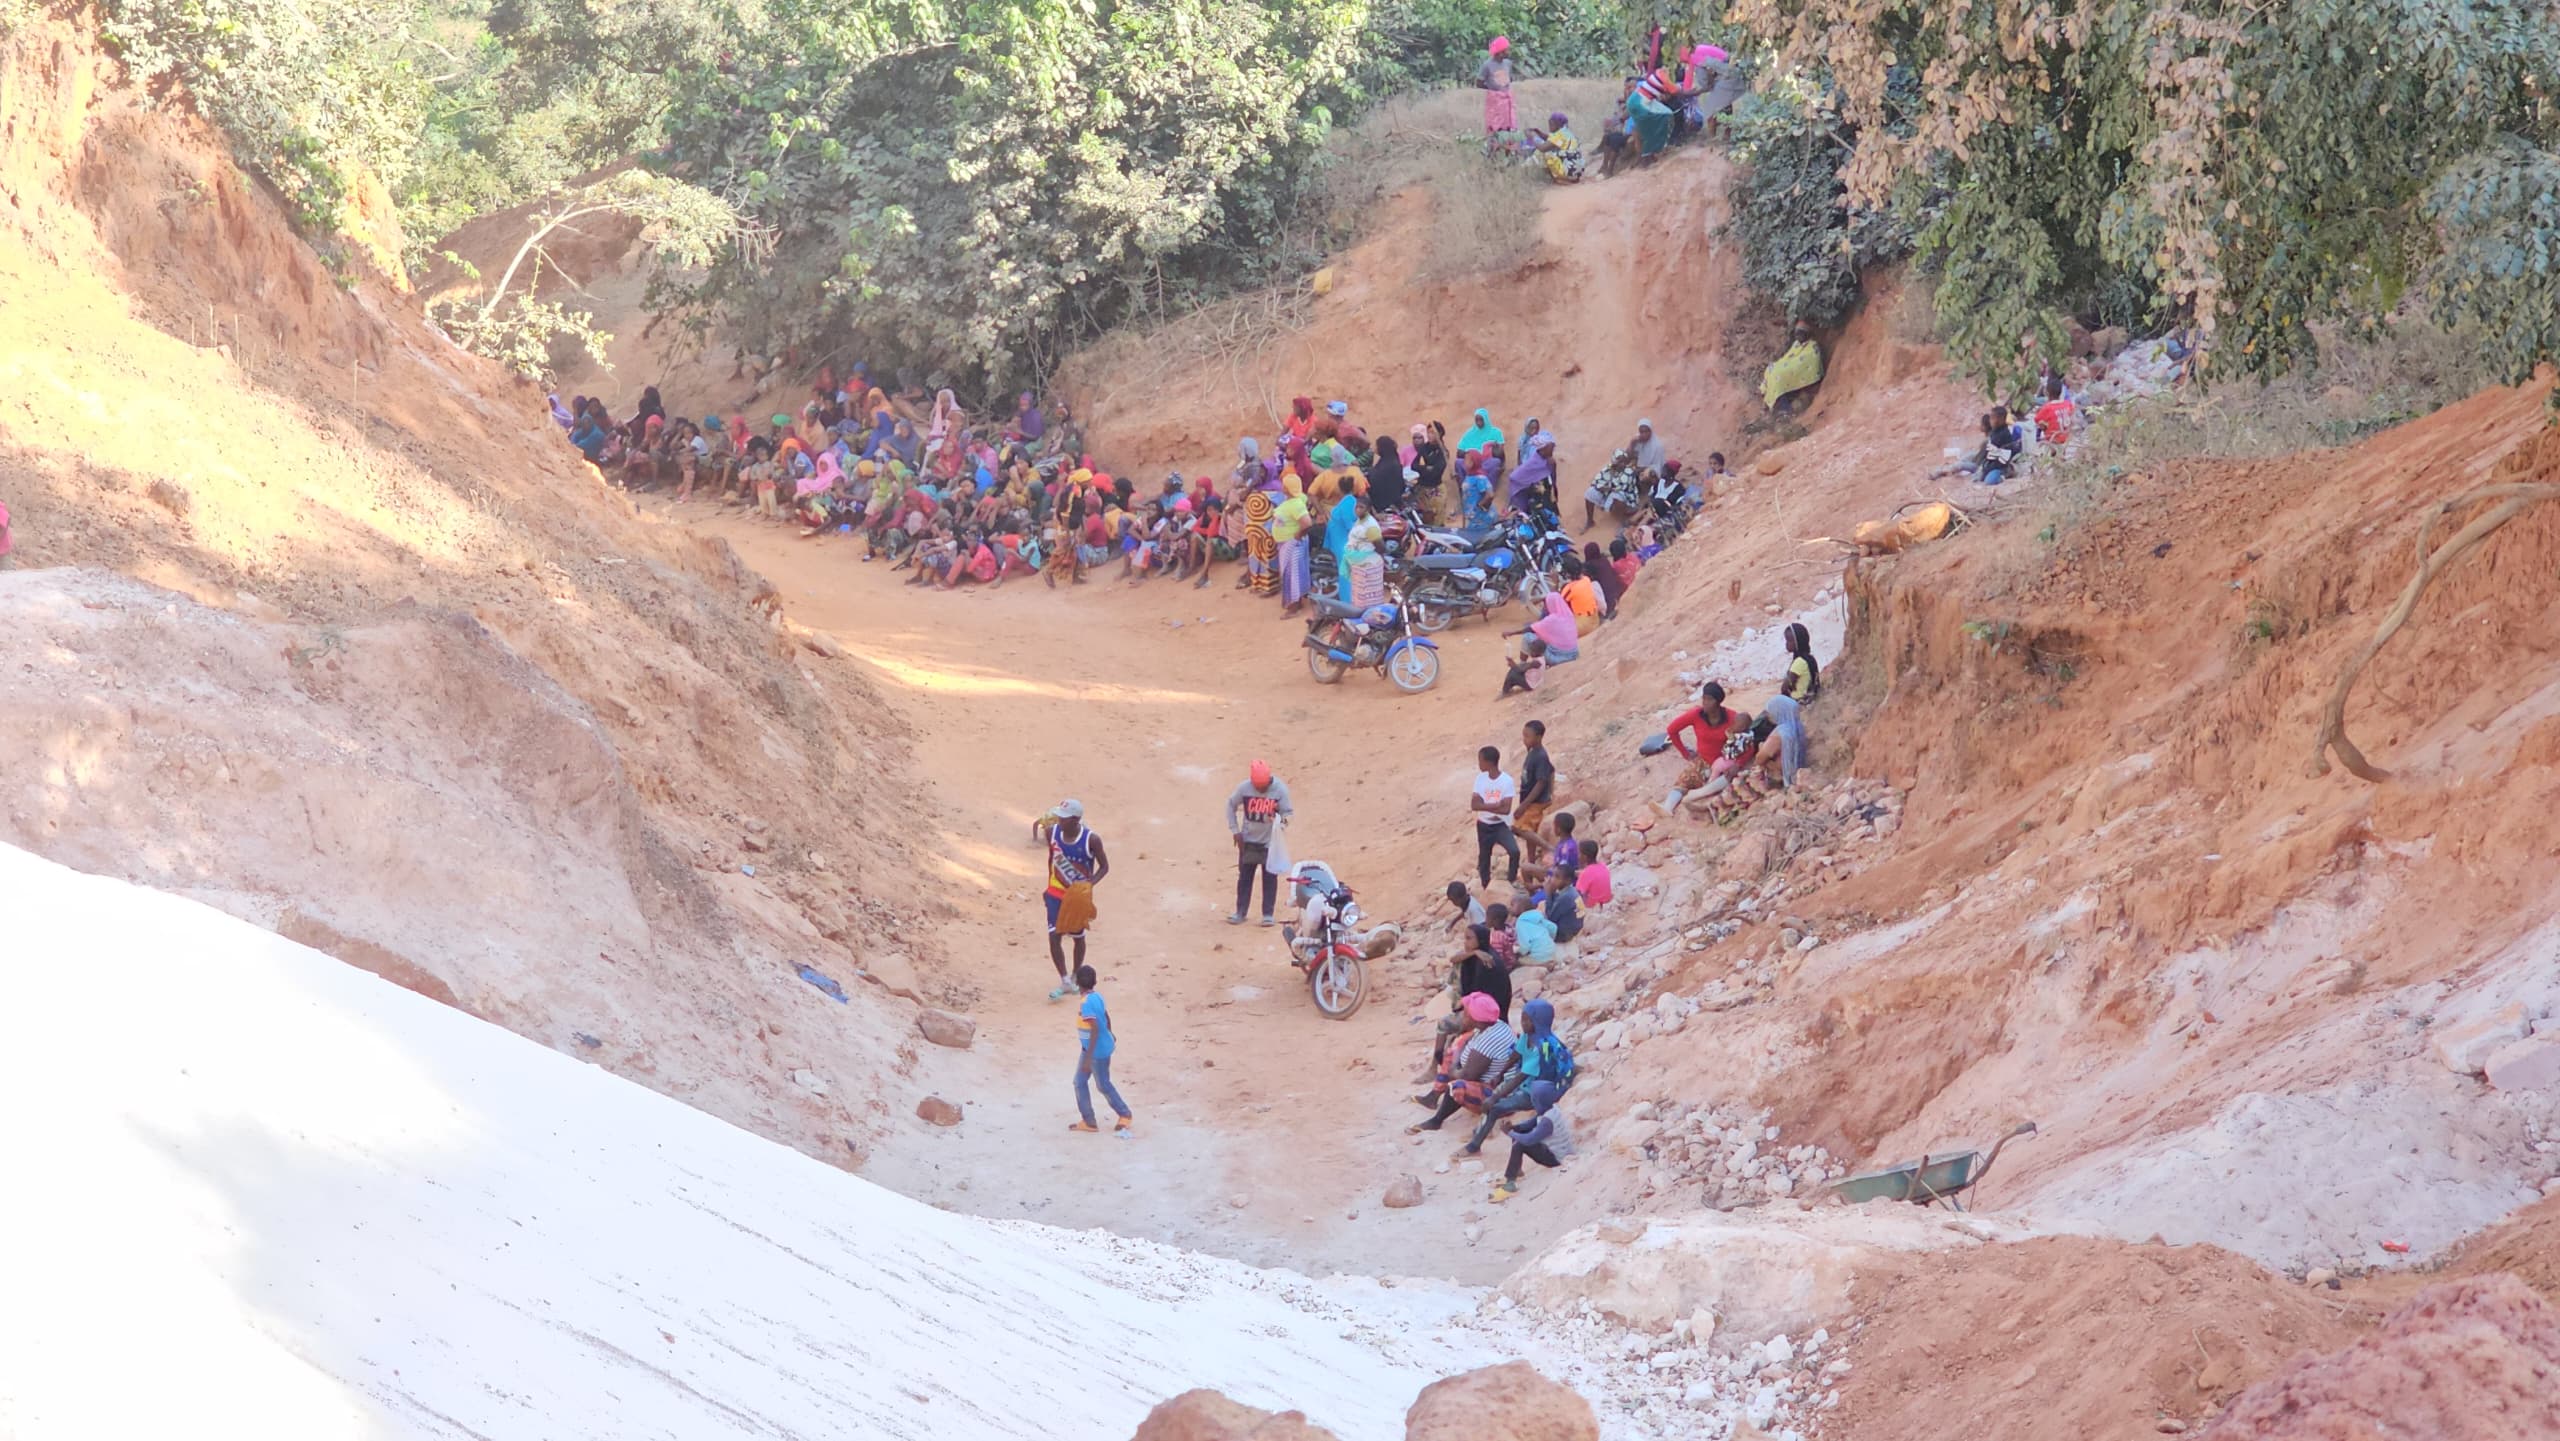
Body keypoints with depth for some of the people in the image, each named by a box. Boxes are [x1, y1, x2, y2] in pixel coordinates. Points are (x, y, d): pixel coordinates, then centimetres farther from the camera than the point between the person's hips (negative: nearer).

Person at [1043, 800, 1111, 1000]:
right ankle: (1064, 981, 2)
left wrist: (1089, 885, -26)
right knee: (1054, 936, -8)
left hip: (1078, 895, -2)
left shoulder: (1091, 840, -22)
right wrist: (1050, 885, 14)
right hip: (1056, 892, 2)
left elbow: (1104, 867, -11)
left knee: (1077, 936, 14)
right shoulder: (1052, 832, -10)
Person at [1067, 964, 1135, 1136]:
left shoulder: (1086, 1004, -28)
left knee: (1103, 1085, 10)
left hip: (1098, 1050, -9)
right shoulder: (1096, 996, -1)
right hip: (1088, 1047, 9)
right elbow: (1106, 1016, 15)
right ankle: (1088, 1122, 19)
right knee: (1079, 1082, 13)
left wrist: (1088, 1057, -29)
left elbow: (1095, 1029, -31)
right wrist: (1110, 1034, 35)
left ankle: (1125, 1115, 28)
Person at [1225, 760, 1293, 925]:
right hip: (1248, 840, 2)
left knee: (1270, 878, 4)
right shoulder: (1244, 788, -13)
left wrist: (1282, 820, -33)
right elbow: (1231, 805, 2)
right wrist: (1235, 831, -2)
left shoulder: (1280, 790, -17)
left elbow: (1287, 813, -9)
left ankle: (1267, 914, 13)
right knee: (1244, 876, 9)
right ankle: (1240, 913, 18)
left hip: (1270, 842, -2)